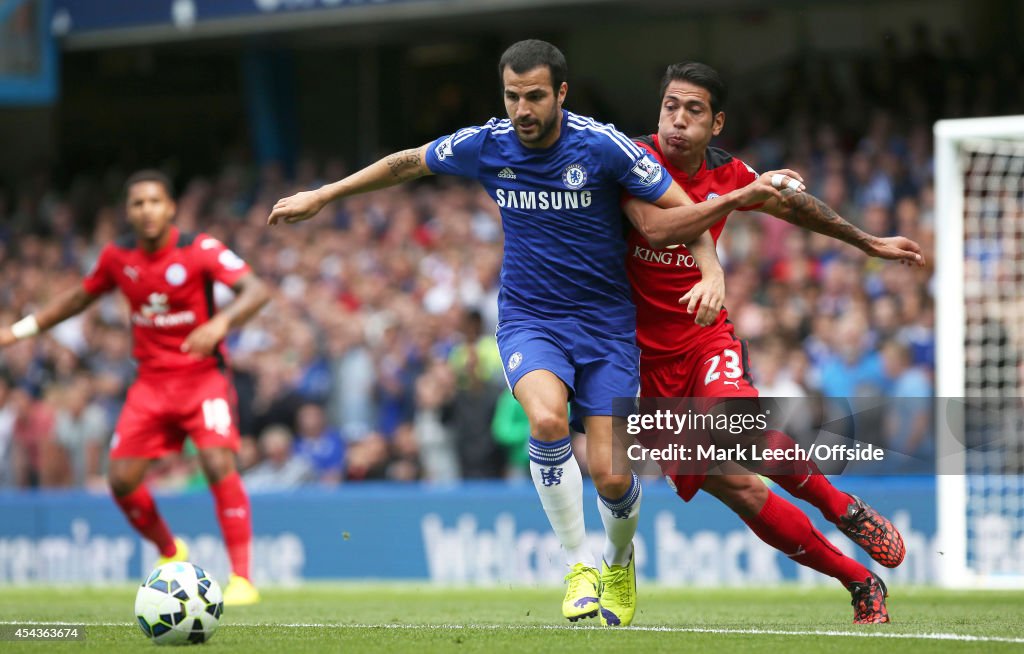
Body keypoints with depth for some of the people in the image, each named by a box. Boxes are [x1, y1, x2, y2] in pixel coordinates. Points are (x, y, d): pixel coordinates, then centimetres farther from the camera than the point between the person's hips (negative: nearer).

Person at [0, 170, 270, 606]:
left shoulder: (200, 250, -13)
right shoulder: (118, 256, 1)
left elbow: (255, 290, -23)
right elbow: (80, 297, 19)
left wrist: (221, 323, -41)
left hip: (202, 375, -5)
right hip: (151, 381, 5)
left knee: (218, 464, -24)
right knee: (121, 479, -3)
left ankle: (241, 577, -17)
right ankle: (170, 553, 24)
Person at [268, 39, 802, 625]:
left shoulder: (603, 146, -13)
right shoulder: (484, 146, -5)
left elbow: (681, 218, -6)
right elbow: (406, 164, 13)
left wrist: (737, 199, -25)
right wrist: (322, 196, 17)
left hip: (605, 321, -1)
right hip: (529, 319, 1)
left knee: (611, 474, -9)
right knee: (547, 420, -31)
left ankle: (620, 560, 28)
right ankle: (579, 565, -13)